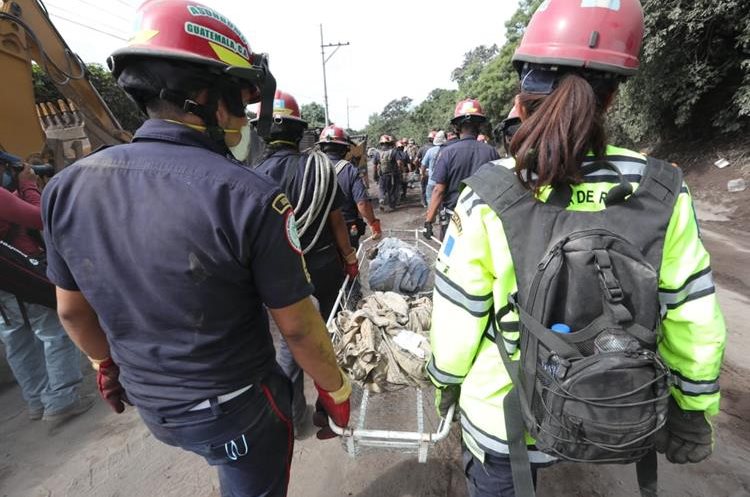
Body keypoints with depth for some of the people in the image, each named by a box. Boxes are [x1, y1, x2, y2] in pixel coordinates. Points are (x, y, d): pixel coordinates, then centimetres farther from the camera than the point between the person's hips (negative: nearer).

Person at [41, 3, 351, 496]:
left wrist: (107, 364, 21)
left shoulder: (67, 187, -10)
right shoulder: (249, 195, -29)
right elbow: (298, 326, -22)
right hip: (235, 407, -4)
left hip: (150, 403, 5)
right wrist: (336, 388, -4)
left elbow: (73, 310, 2)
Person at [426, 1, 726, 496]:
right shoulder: (663, 191, -13)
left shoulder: (488, 196, -23)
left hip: (505, 416, -2)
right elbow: (694, 320, -4)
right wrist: (693, 410, 12)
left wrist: (446, 380, 3)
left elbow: (457, 317, -16)